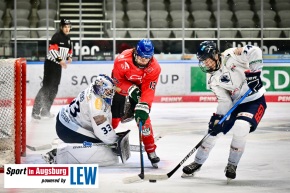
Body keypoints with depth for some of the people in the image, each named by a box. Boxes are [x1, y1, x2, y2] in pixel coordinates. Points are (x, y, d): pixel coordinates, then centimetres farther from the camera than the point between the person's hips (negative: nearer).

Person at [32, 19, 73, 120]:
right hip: (50, 64, -9)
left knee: (54, 88, 11)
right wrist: (60, 60, -29)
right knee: (46, 87, -14)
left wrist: (69, 57, 6)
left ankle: (45, 110, 21)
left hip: (58, 65, 9)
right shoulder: (57, 36, -14)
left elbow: (69, 50, 26)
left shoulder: (68, 38, 13)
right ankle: (35, 111, -15)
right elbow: (52, 49, -24)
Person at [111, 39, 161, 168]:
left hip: (140, 88, 1)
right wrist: (131, 89, -33)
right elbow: (117, 81, -20)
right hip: (121, 86, -1)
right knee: (114, 116, -5)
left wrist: (143, 107, -41)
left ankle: (151, 150, -2)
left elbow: (149, 90, -29)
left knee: (143, 119, -11)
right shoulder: (122, 60, -33)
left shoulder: (154, 68, -26)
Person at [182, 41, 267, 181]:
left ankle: (232, 165, -8)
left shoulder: (231, 55, -17)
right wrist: (218, 118, -17)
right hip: (236, 104, 6)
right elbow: (224, 101, -4)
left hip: (255, 101, -6)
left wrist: (254, 72, -27)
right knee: (214, 129, 1)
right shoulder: (214, 80, -1)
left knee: (240, 127, -28)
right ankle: (197, 163, 20)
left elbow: (255, 51, -23)